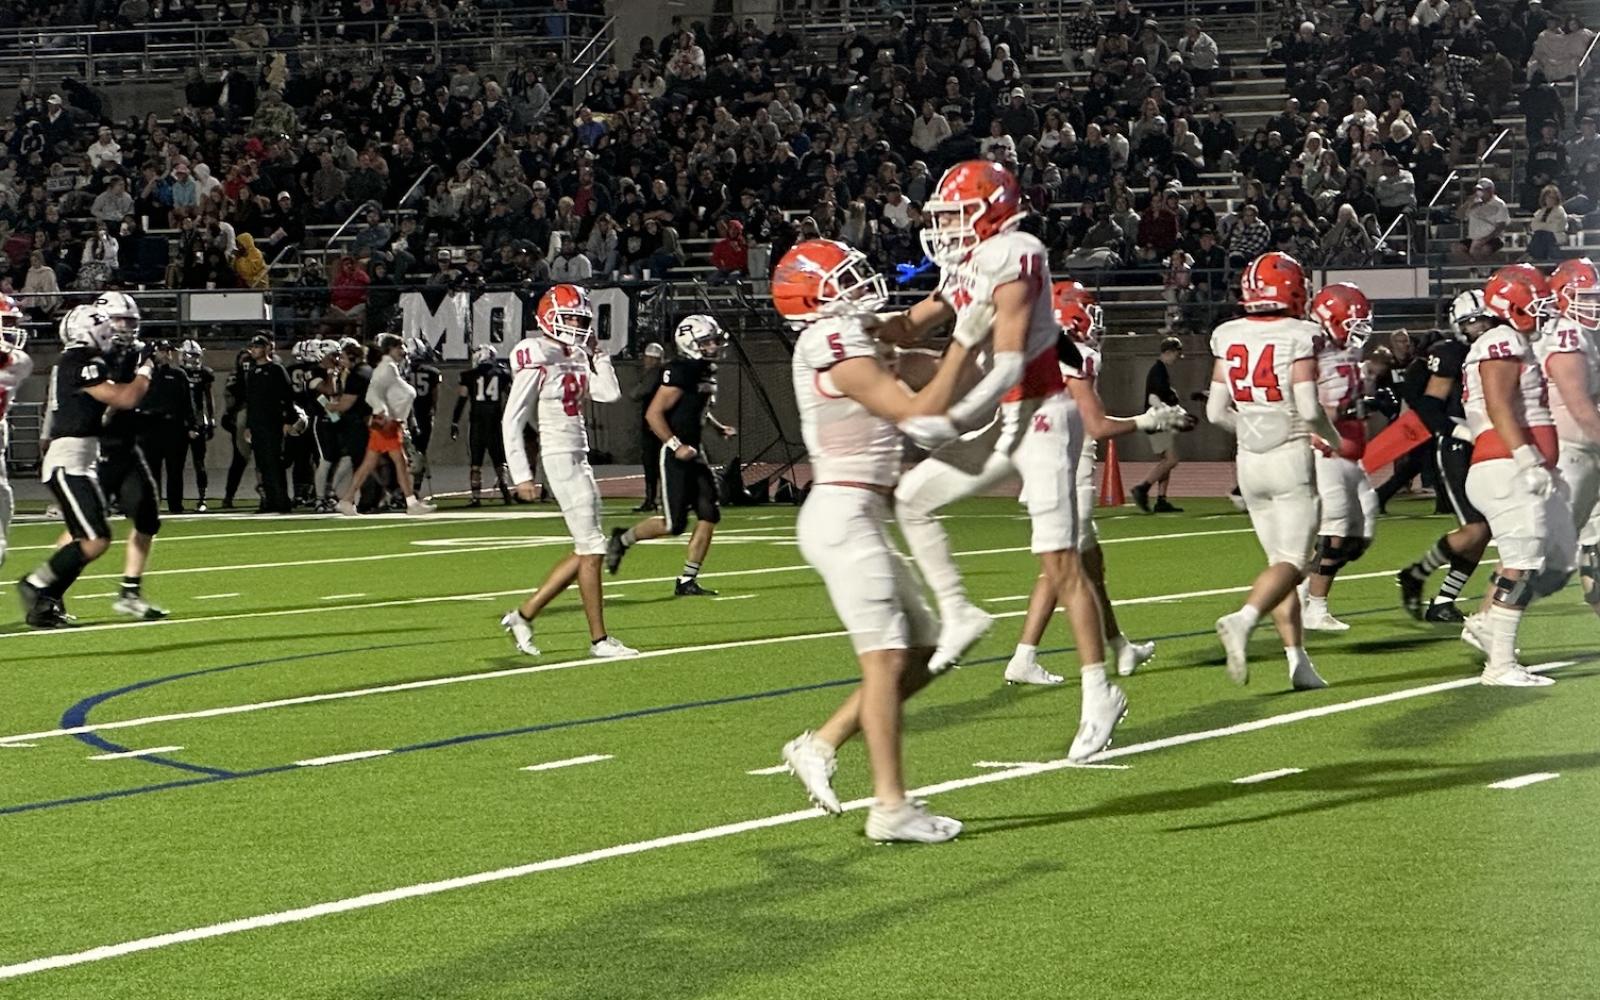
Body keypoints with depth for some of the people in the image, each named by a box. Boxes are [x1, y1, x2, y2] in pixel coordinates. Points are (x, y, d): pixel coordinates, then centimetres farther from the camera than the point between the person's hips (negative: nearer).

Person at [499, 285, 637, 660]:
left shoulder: (576, 358, 12)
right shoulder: (537, 359, -12)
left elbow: (609, 393, 6)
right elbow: (512, 421, -13)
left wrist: (597, 352, 7)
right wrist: (521, 475, -17)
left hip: (579, 459, 9)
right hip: (559, 458, -9)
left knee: (585, 551, 11)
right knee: (591, 549, -6)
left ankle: (523, 615, 18)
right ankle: (599, 639, 1)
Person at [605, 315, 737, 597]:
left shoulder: (707, 372, 11)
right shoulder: (681, 373, -18)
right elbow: (653, 413, -20)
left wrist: (720, 428, 13)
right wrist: (676, 446, -23)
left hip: (695, 453, 9)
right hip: (677, 455, -9)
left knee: (709, 515, 0)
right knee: (674, 523, -7)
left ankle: (687, 581, 5)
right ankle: (623, 540, 18)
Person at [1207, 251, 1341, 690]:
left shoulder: (1227, 337, 3)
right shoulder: (1299, 337, -11)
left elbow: (1217, 412, 4)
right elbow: (1309, 409, -16)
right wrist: (1333, 439, 3)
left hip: (1249, 459, 6)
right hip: (1291, 457, -5)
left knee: (1280, 559, 12)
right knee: (1291, 561, -6)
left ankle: (1298, 661, 9)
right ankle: (1243, 620, -32)